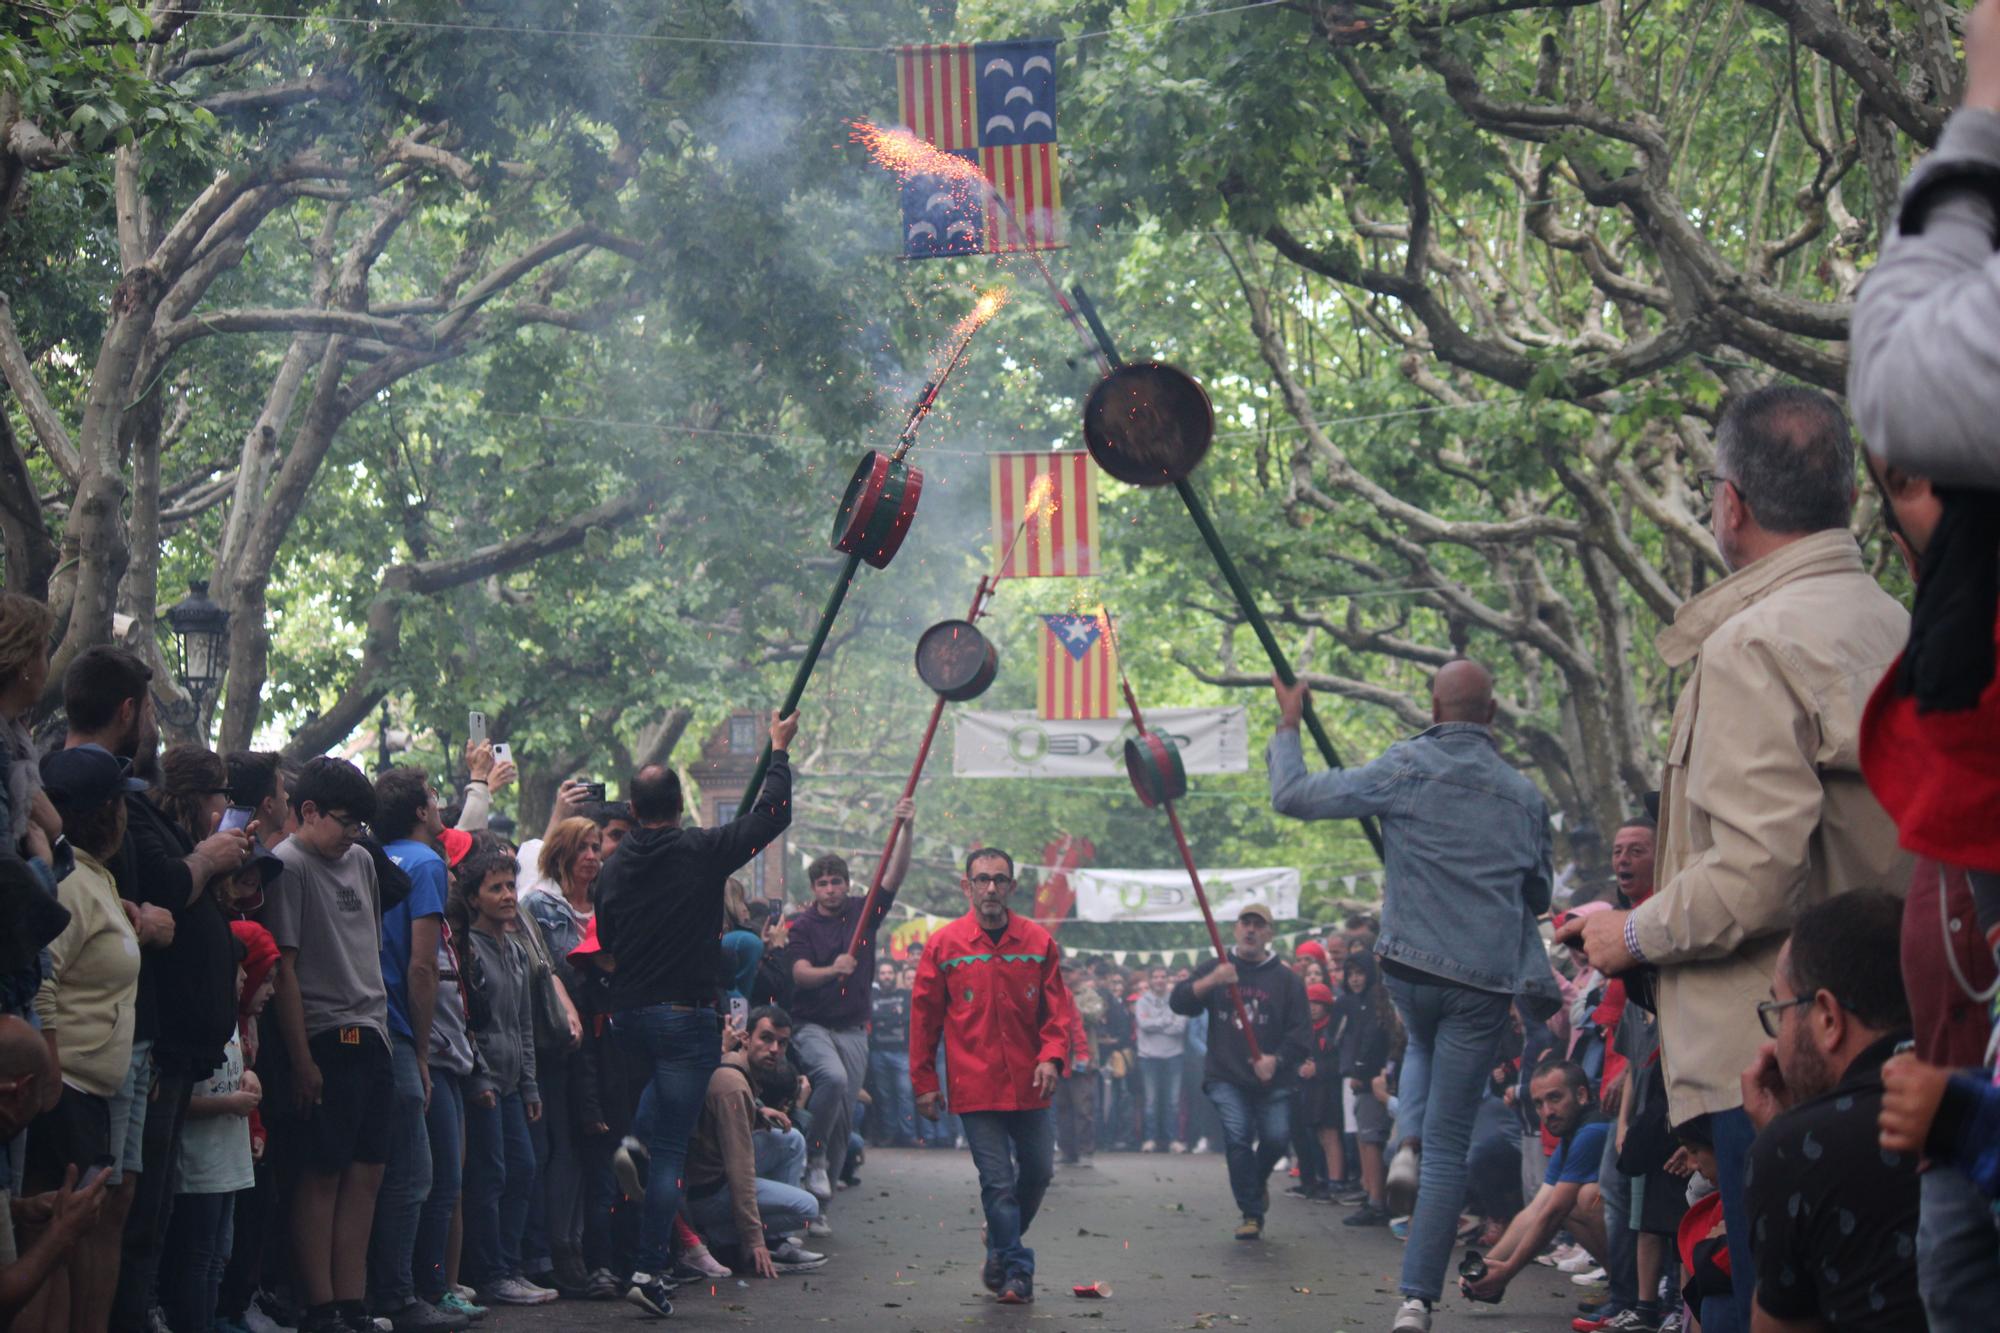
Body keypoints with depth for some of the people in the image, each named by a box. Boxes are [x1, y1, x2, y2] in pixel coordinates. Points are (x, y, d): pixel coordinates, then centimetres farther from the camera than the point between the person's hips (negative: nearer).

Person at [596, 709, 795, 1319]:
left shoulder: (613, 868, 3)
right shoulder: (703, 852, -10)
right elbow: (772, 814, -1)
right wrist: (779, 750, 13)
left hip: (628, 1014, 5)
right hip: (687, 1013, -5)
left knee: (663, 1078, 39)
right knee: (671, 1149, -2)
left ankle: (636, 1137, 12)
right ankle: (651, 1271, -3)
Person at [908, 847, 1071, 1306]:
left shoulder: (1039, 942, 3)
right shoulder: (942, 946, -2)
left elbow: (1057, 1007, 5)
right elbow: (924, 1016, 2)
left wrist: (1052, 1056, -12)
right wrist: (925, 1082, 2)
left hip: (1029, 1085, 3)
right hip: (975, 1087, -3)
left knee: (1038, 1171, 10)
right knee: (997, 1181, -4)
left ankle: (1002, 1245, 35)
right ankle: (1015, 1271, 5)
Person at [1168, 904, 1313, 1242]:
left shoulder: (1285, 978, 6)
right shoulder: (1214, 968, 9)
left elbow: (1302, 1031, 2)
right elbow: (1178, 1002, -3)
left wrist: (1277, 1059, -15)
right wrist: (1210, 982, -20)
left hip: (1271, 1079, 1)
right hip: (1226, 1077, 0)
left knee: (1277, 1137, -9)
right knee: (1237, 1136, -15)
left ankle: (1258, 1182, 26)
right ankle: (1251, 1214, -5)